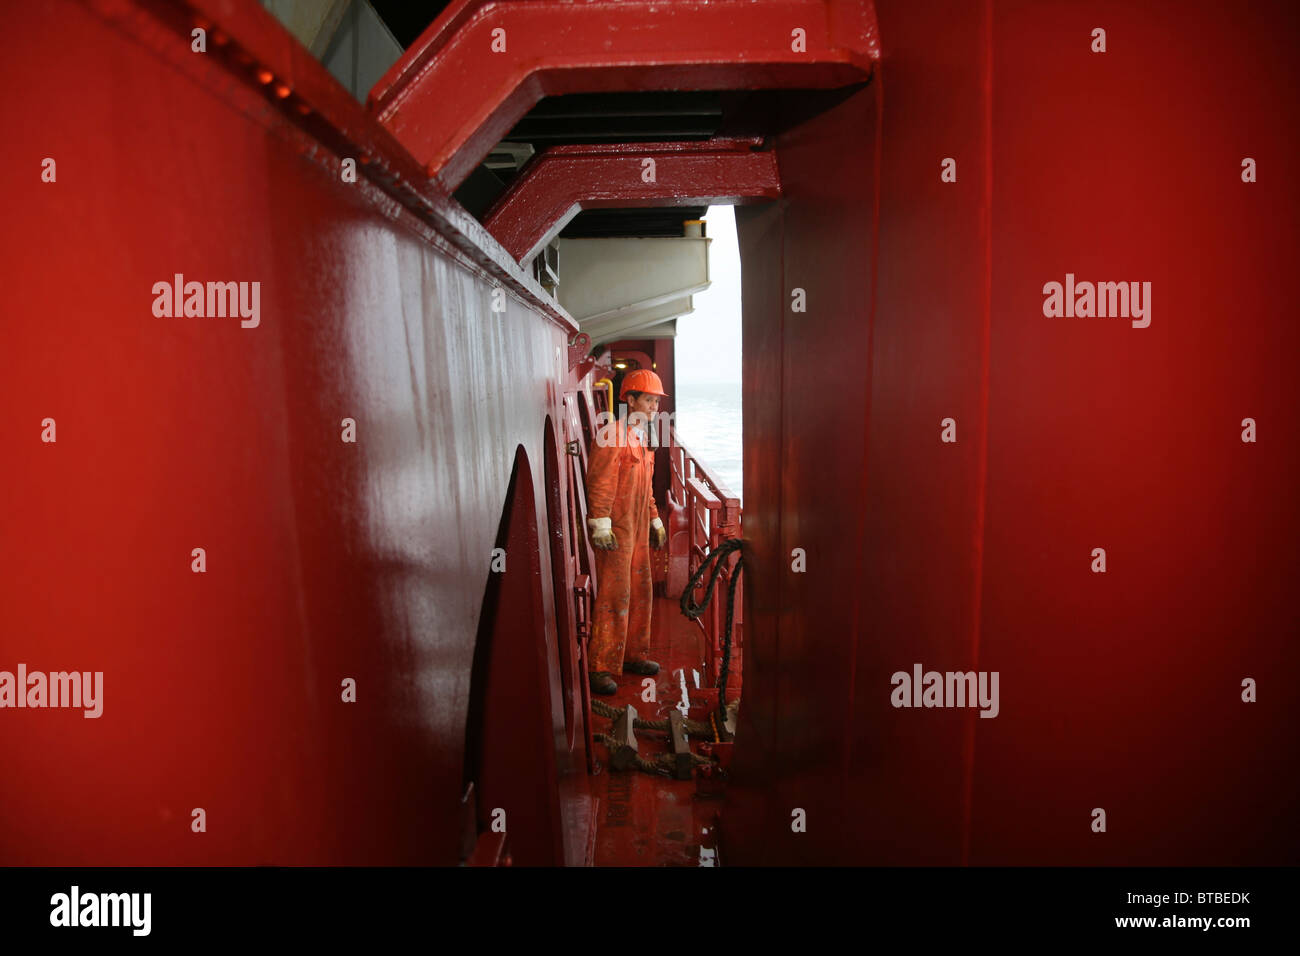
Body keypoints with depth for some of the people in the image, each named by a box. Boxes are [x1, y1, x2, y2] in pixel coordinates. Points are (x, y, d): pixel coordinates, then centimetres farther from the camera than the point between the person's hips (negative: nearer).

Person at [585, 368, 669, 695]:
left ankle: (634, 655, 27)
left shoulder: (642, 437, 18)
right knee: (614, 595, -9)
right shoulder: (611, 434, -12)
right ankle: (600, 668, -2)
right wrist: (601, 524, -22)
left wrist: (655, 520, 25)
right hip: (614, 530, -9)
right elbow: (599, 482, -17)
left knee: (641, 591, 14)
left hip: (638, 527, 9)